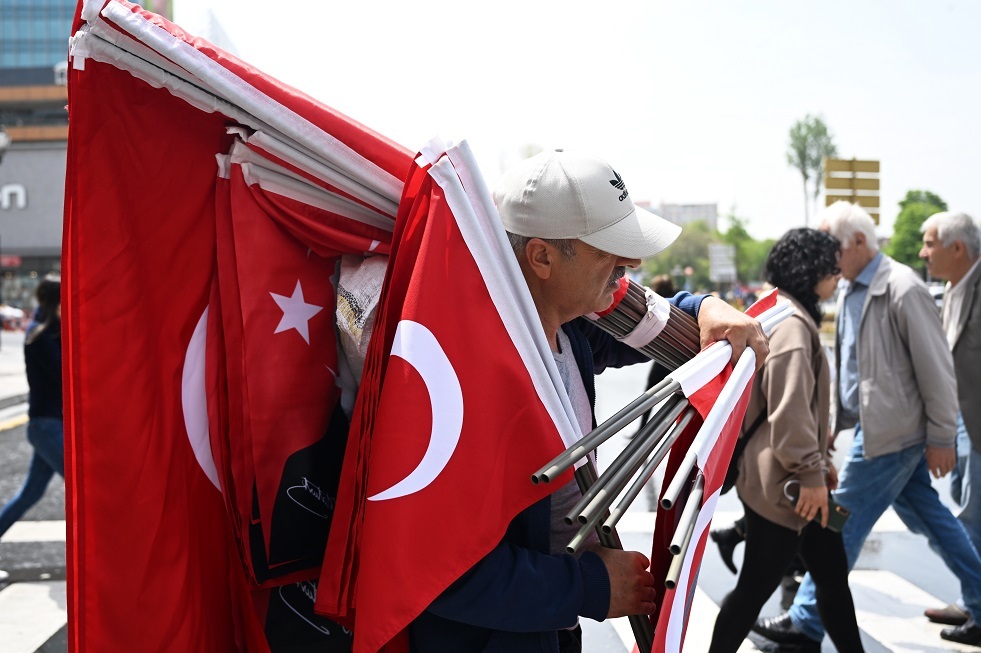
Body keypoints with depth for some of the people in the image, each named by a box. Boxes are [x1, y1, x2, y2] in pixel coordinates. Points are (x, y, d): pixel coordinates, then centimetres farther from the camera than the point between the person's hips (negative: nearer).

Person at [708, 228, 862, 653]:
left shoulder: (793, 317, 16)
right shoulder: (791, 324, -18)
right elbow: (790, 408, -26)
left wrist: (820, 460, 21)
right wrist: (810, 471, -20)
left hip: (797, 479, 11)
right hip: (783, 483, -11)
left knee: (833, 573, 16)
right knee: (756, 586, 2)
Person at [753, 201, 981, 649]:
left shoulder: (902, 289, -16)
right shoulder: (851, 291, 10)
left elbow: (936, 368, -15)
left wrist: (941, 437, -13)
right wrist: (834, 422, 15)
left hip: (890, 430, -8)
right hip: (874, 425, 8)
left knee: (844, 524, -1)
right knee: (930, 519, 16)